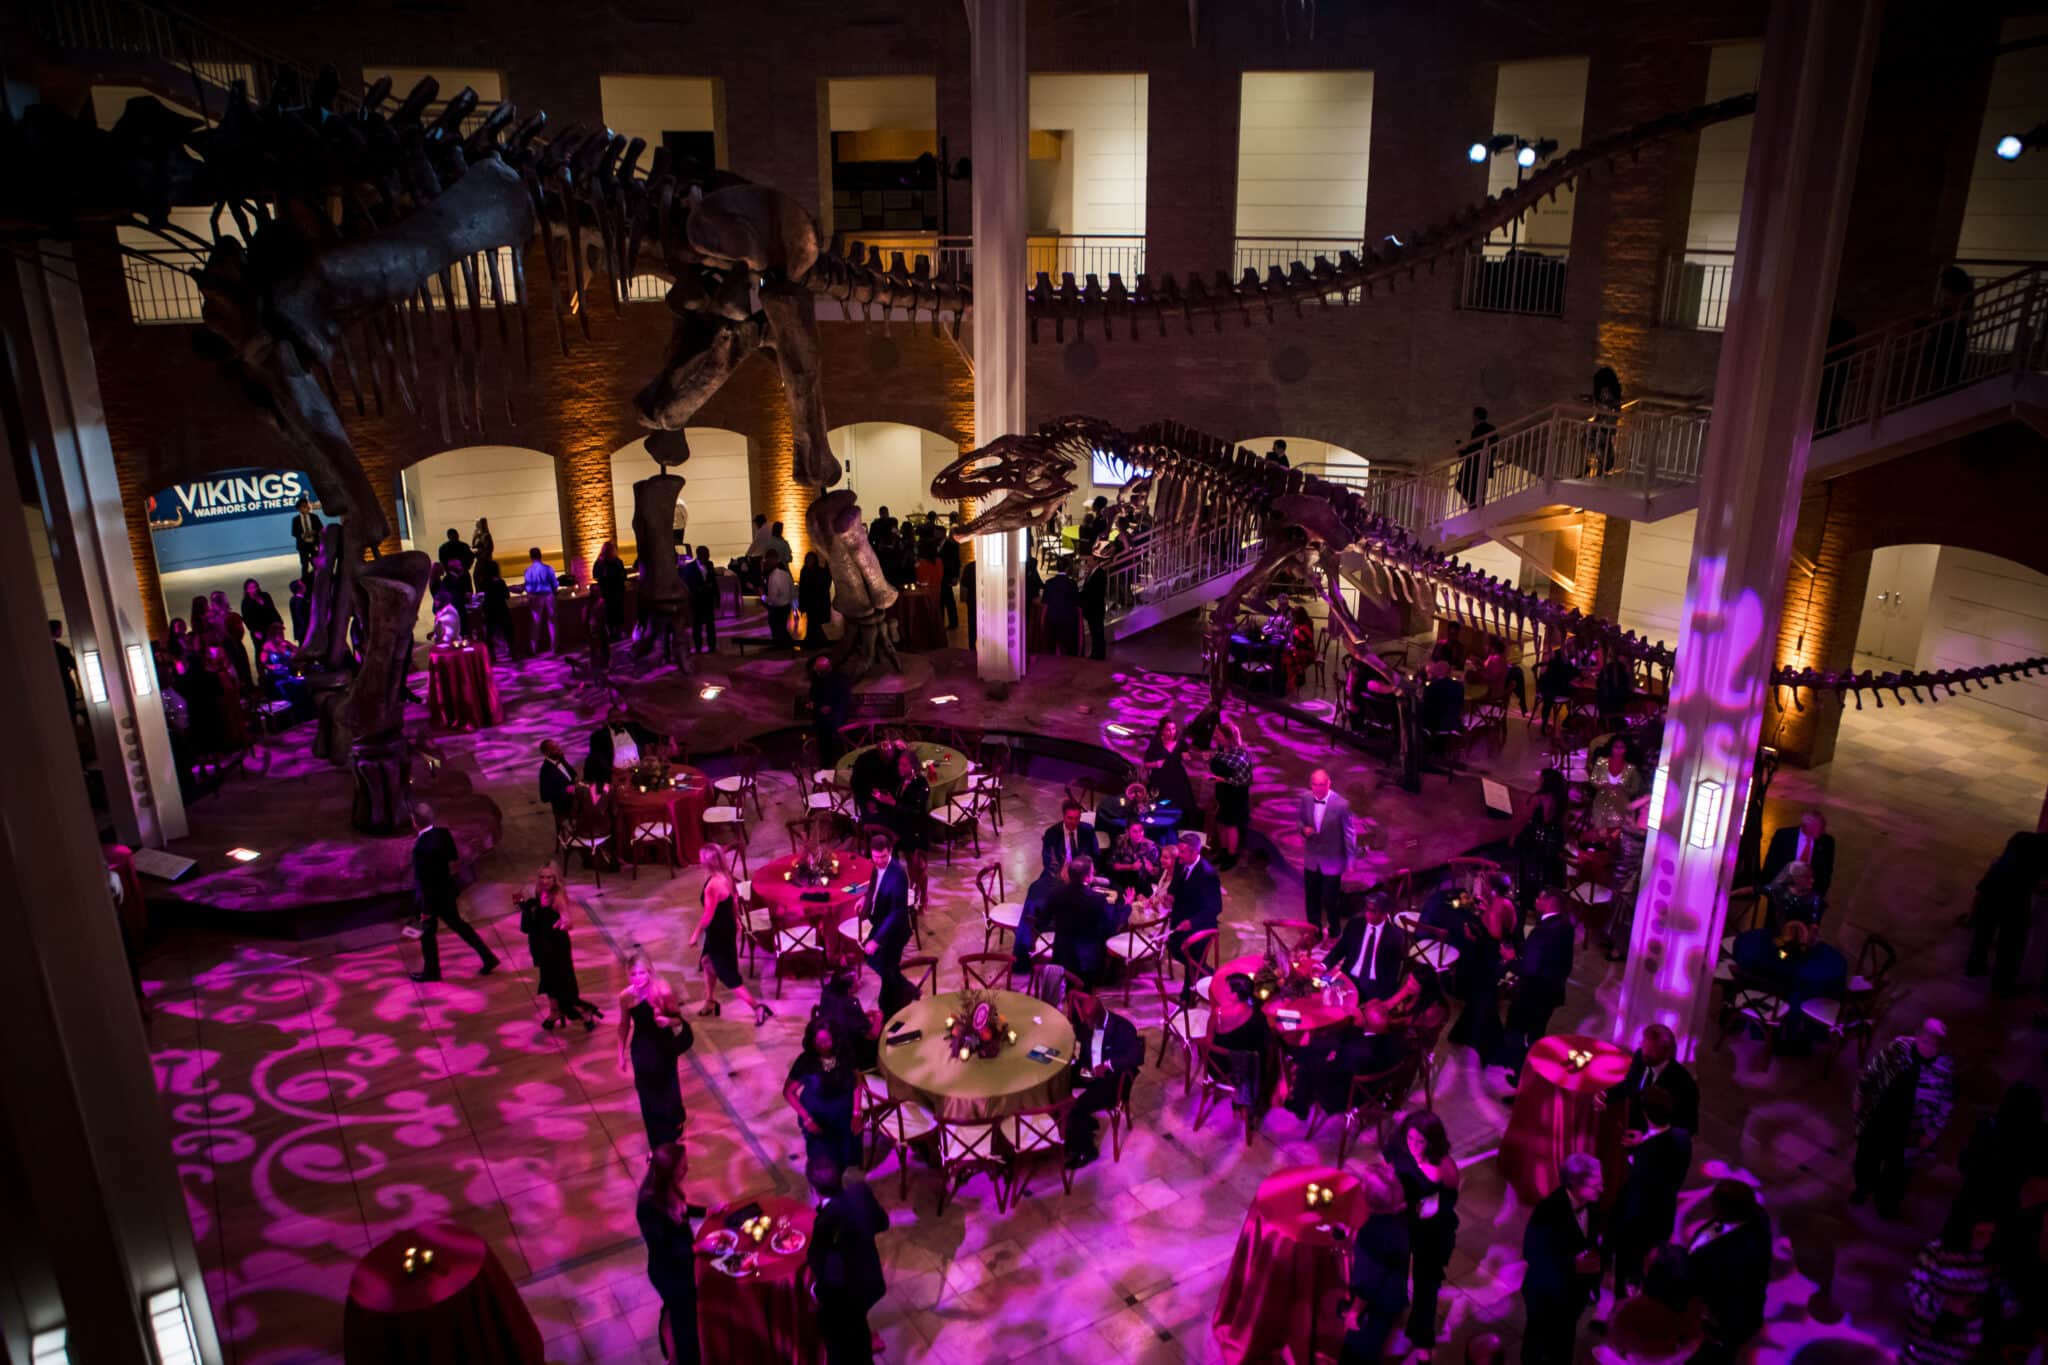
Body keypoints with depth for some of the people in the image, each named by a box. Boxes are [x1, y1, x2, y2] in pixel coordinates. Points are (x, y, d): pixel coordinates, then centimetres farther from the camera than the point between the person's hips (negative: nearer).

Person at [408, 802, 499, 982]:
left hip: (432, 895, -7)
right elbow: (454, 857, 6)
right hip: (447, 889, 7)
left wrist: (426, 909, -15)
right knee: (457, 923, 22)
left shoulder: (422, 847, -32)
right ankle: (487, 957, 24)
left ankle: (432, 970, 34)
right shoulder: (443, 833, -10)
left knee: (427, 931, 15)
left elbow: (425, 881, -25)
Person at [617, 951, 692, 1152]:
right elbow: (624, 1026, 0)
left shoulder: (663, 992, -24)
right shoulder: (625, 997, -16)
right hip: (641, 1050, 2)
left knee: (668, 1091, 15)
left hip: (664, 1048, -2)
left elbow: (680, 1019, -11)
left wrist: (668, 1021, -33)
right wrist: (621, 1054, 7)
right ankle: (658, 1145, 32)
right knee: (648, 1097, 13)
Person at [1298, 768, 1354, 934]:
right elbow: (1300, 819, 8)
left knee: (1330, 900, 8)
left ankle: (1333, 932, 35)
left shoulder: (1341, 804, -23)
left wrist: (1350, 860, -6)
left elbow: (1349, 834, -12)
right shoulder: (1306, 798, -11)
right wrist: (1304, 829, -15)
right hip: (1311, 859, 4)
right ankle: (1314, 930, 39)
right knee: (1311, 899, 17)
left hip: (1332, 862, -4)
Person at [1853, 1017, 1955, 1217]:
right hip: (1878, 1118, 2)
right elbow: (1872, 1071, -4)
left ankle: (1888, 1198, 49)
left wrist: (1931, 1133, -7)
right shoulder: (1898, 1047, -17)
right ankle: (1864, 1186, 54)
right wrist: (1860, 1098, -1)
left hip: (1906, 1129, -1)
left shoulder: (1946, 1068, -20)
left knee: (1896, 1166, 21)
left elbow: (1945, 1105, -9)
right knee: (1867, 1155, 24)